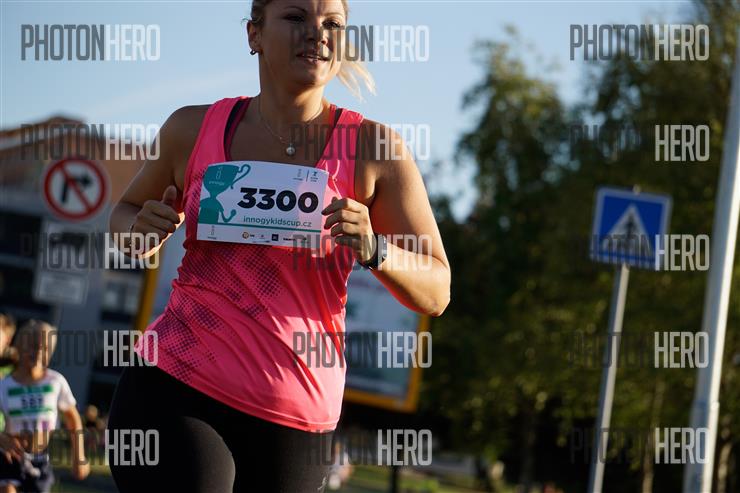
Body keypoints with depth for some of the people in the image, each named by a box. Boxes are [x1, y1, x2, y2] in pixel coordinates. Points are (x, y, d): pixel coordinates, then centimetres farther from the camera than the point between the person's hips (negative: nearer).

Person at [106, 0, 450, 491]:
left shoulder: (372, 147, 1)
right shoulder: (194, 129, 5)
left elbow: (435, 293, 2)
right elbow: (126, 213, 23)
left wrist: (374, 250, -19)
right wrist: (140, 231, -1)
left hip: (293, 423, 1)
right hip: (172, 390, -1)